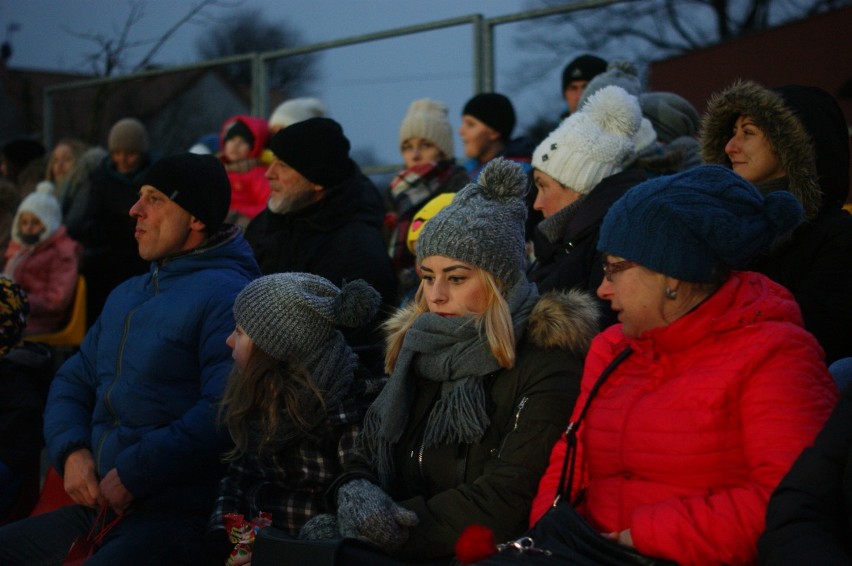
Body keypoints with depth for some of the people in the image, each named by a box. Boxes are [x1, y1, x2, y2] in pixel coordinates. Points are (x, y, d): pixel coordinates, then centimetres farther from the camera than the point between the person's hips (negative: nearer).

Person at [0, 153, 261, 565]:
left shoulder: (225, 294, -11)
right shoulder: (127, 295, 19)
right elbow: (72, 383, 21)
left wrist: (131, 477, -17)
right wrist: (72, 451, 0)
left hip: (177, 516, -9)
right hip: (98, 508, 9)